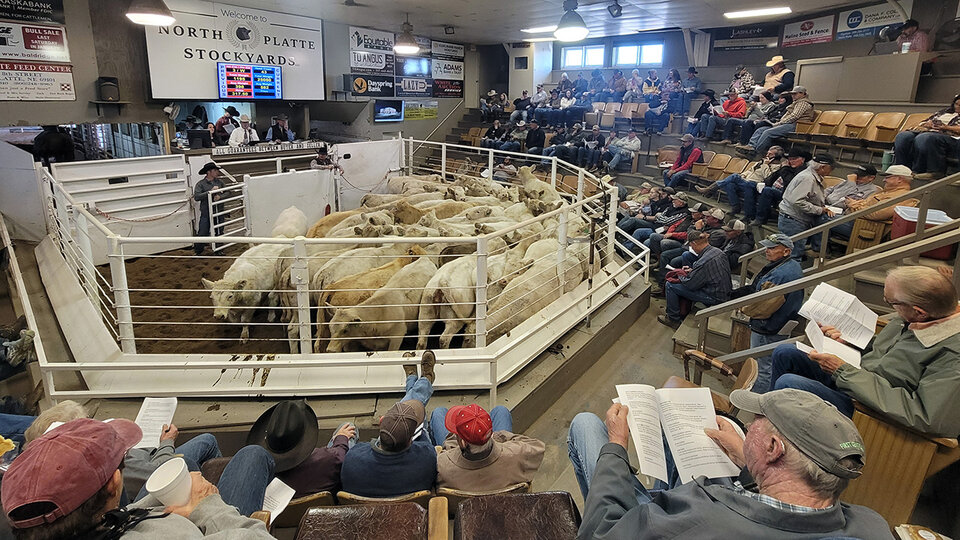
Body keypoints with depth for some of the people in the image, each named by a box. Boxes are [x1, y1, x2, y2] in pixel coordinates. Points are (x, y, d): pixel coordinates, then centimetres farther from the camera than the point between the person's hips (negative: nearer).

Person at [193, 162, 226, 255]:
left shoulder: (220, 182, 9)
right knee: (203, 233, -3)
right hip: (206, 214, -4)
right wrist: (210, 192, -20)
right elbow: (196, 197, -14)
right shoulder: (201, 184, -3)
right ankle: (197, 253, 11)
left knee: (219, 233, 10)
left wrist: (220, 196, -13)